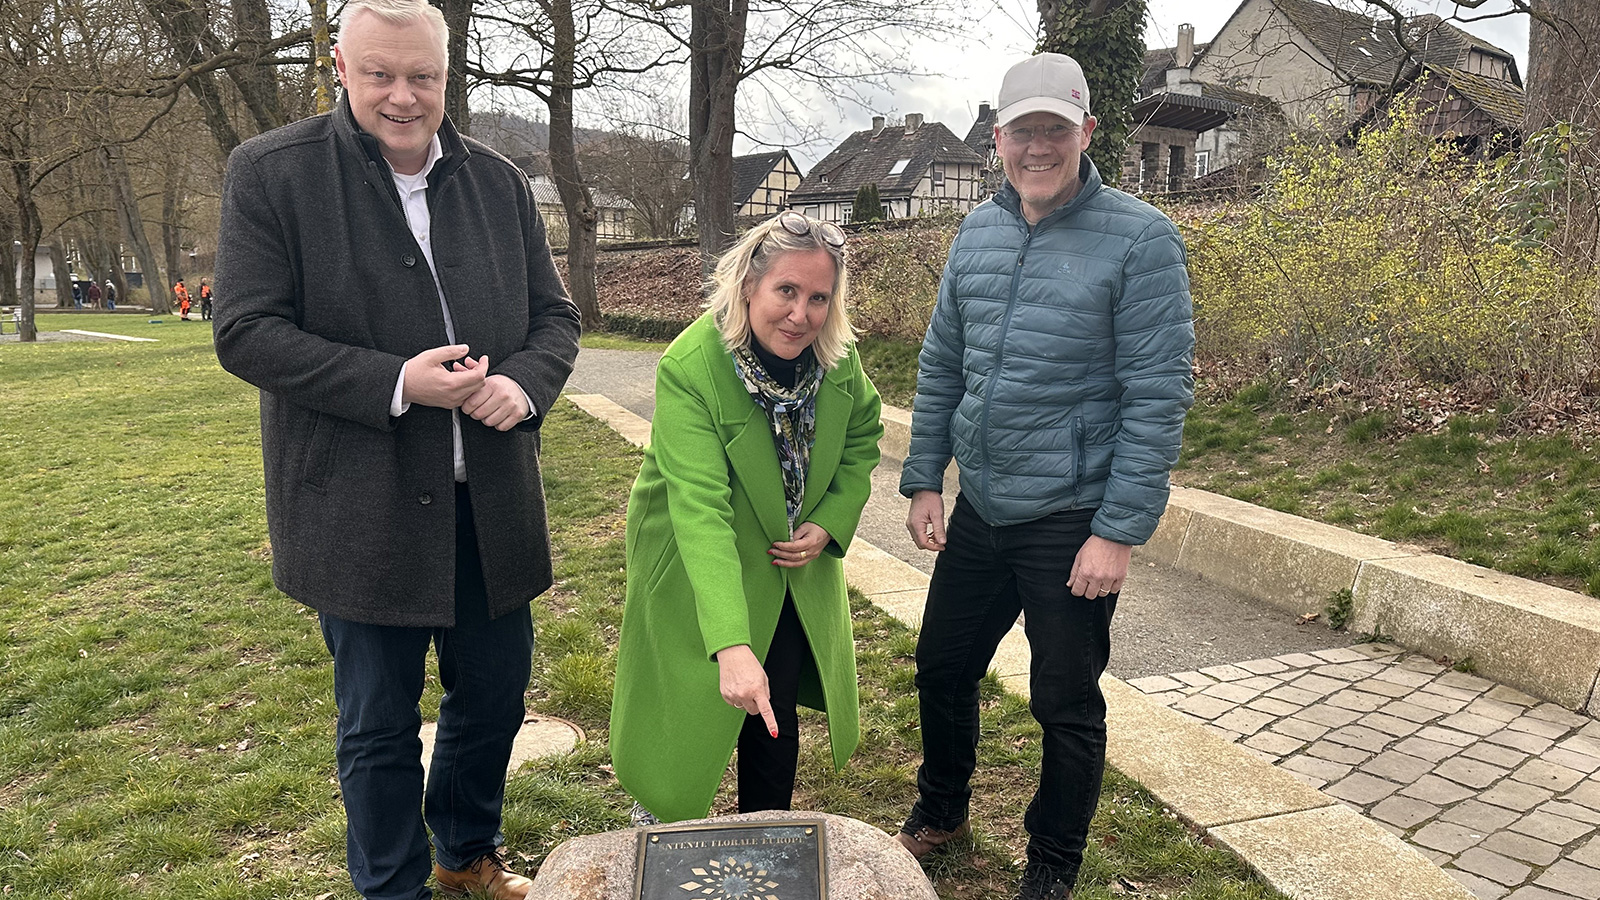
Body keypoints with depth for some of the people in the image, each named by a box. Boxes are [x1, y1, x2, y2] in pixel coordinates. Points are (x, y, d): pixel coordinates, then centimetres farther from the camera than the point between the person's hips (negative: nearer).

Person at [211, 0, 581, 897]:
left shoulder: (499, 181, 6)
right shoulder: (272, 172, -6)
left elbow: (555, 313, 8)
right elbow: (246, 332, -11)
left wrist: (525, 383, -14)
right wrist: (395, 383, -21)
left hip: (491, 503, 4)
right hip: (362, 511, -4)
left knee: (496, 695, 18)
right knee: (379, 725, 12)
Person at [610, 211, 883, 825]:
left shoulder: (836, 356, -14)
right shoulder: (689, 368, -30)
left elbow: (862, 438, 6)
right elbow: (700, 509, -39)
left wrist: (830, 524, -11)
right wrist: (731, 646, -48)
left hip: (796, 569, 4)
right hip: (696, 574, -4)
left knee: (778, 724, 10)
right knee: (687, 721, 7)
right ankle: (655, 833, 39)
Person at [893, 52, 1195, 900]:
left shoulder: (1140, 240, -12)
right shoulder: (977, 232, 6)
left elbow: (1158, 398, -15)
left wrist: (1119, 531, -17)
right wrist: (924, 479, 7)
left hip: (1072, 520, -5)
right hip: (978, 509, 6)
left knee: (1066, 705, 9)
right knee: (942, 668, 18)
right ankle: (940, 810, 44)